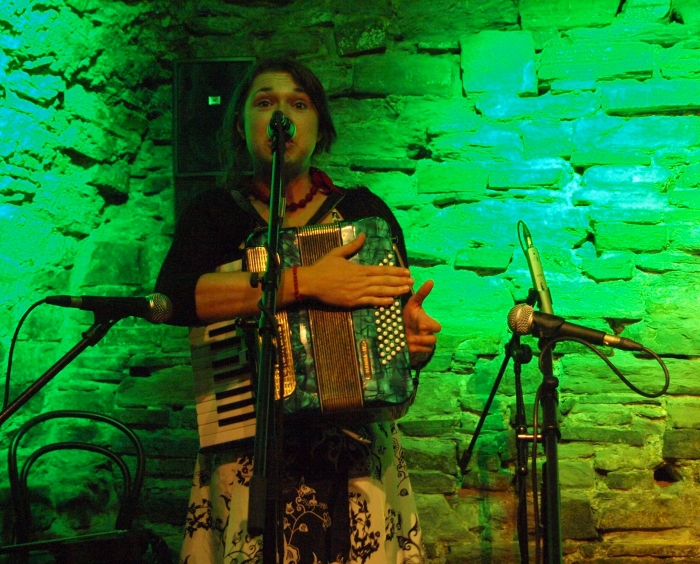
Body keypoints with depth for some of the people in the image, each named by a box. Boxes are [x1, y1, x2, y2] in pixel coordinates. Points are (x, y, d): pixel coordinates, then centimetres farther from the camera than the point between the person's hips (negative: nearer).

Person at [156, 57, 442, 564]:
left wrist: (416, 340, -15)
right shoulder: (215, 212, 5)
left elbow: (401, 312, 10)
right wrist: (303, 282, -24)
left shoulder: (363, 210, 9)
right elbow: (174, 296, -16)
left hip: (357, 451, 1)